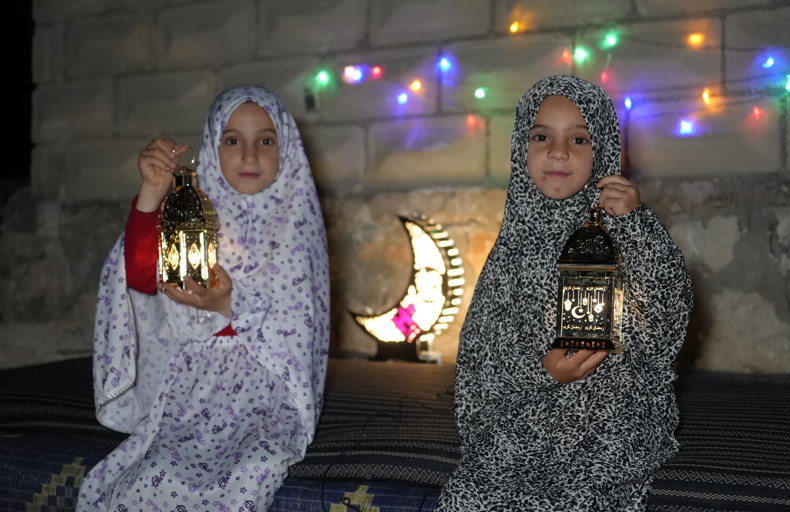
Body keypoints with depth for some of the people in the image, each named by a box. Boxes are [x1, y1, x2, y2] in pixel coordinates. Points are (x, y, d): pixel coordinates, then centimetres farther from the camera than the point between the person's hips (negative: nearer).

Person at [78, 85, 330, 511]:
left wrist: (227, 306, -22)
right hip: (187, 401, 2)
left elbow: (294, 331, -5)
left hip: (263, 406, -2)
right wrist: (152, 194, -21)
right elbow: (141, 281, -10)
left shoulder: (296, 223, 0)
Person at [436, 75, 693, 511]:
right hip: (523, 437, 1)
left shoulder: (630, 230, -1)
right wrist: (541, 371, -18)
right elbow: (482, 351, 2)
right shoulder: (518, 236, 4)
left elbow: (666, 330, -13)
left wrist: (634, 225, -18)